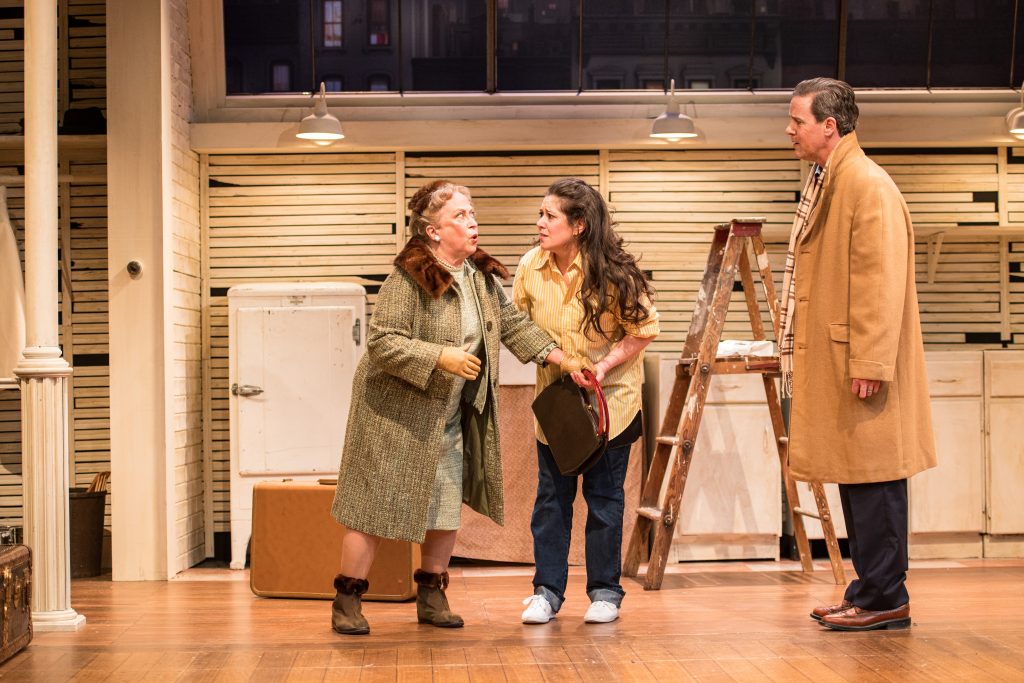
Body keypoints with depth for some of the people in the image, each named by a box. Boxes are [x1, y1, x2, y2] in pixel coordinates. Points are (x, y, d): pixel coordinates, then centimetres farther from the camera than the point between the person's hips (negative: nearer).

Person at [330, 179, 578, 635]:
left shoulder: (481, 276, 4)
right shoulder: (408, 278, -19)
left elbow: (512, 323, 11)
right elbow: (382, 342, -22)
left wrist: (559, 357, 2)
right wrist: (441, 357, -28)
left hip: (452, 418, 7)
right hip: (398, 415, -7)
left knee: (448, 508, 10)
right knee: (376, 508, -2)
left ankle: (431, 597, 25)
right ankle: (347, 601, 11)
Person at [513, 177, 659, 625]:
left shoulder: (612, 273, -20)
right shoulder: (531, 267, -9)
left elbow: (644, 329, -11)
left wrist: (603, 367, -21)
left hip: (608, 396, -3)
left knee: (604, 494, 4)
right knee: (551, 494, 6)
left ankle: (605, 590, 15)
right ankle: (547, 590, 14)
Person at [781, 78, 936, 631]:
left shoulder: (867, 186, -14)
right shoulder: (824, 183, 17)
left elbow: (880, 283, -19)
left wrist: (869, 364, -22)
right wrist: (800, 354, 19)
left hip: (859, 366, -10)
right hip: (830, 364, 10)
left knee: (872, 477, -3)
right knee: (854, 477, 13)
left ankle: (884, 598, 4)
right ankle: (871, 591, 21)